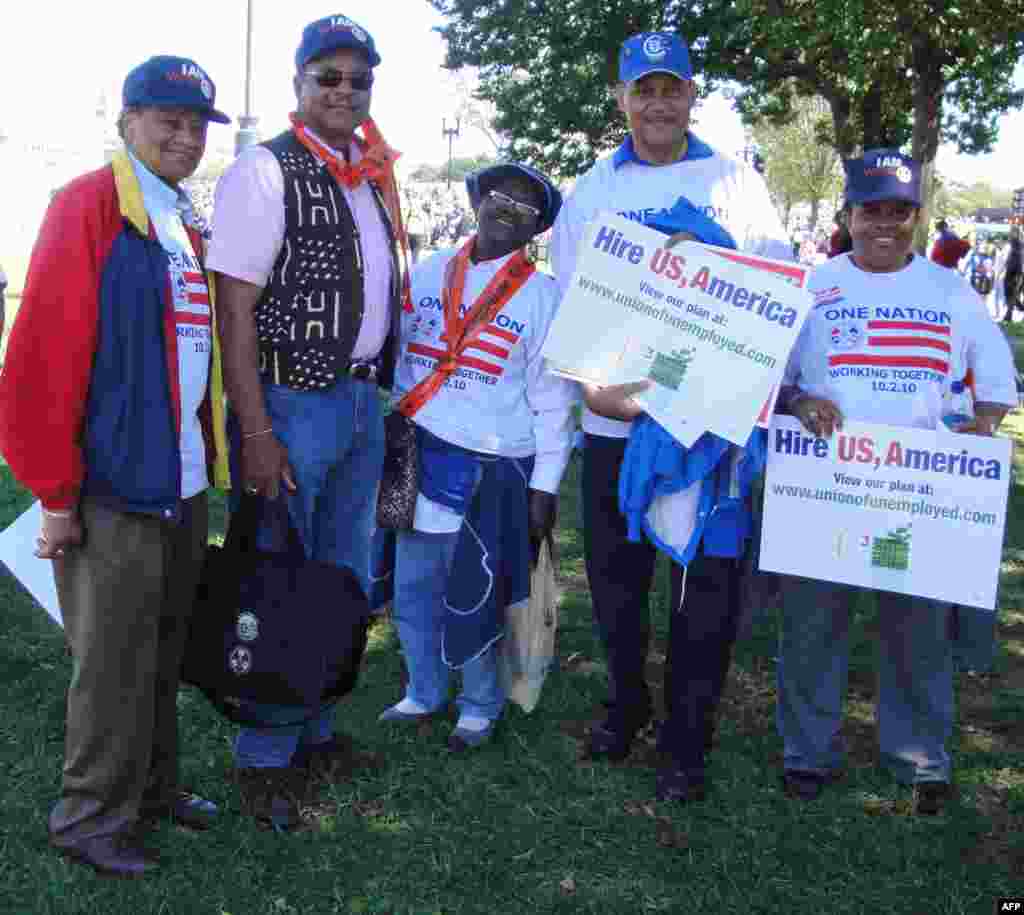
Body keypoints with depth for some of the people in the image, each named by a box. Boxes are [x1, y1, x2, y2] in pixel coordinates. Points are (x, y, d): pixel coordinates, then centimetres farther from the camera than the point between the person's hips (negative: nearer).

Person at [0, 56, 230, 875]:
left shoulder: (186, 224, 13)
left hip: (182, 488, 8)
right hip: (111, 492, -8)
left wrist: (205, 458, 15)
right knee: (114, 665, 4)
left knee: (165, 653, 18)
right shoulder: (88, 207, -12)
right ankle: (90, 818, 21)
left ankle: (152, 785, 35)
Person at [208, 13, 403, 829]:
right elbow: (234, 306, -16)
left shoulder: (373, 181, 12)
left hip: (362, 402, 8)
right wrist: (255, 434, -21)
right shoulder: (266, 171, -11)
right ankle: (264, 761, 19)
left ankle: (313, 732, 34)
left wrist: (381, 402, 15)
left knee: (343, 583, 17)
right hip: (291, 402, -8)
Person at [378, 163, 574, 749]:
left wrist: (545, 487, -7)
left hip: (492, 469, -4)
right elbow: (394, 359, 13)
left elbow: (552, 400, -3)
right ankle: (424, 694, 32)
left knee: (474, 598, 4)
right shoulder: (427, 275, 8)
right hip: (416, 459, 4)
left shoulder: (542, 296, -1)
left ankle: (481, 707, 25)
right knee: (413, 589, 12)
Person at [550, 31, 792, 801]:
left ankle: (688, 741, 19)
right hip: (615, 420, 2)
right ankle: (626, 705, 35)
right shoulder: (591, 191, 7)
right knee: (615, 578, 13)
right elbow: (568, 300, 4)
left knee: (707, 584, 3)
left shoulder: (737, 182, 5)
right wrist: (594, 381, -13)